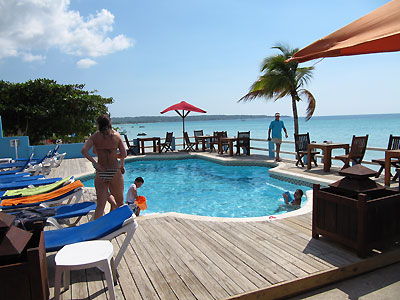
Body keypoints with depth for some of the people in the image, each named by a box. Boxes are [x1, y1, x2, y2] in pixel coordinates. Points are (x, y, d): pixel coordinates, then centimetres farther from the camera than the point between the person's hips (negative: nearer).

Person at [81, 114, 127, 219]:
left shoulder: (95, 136, 0)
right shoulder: (116, 135, 0)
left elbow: (84, 150, -13)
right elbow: (124, 154, -5)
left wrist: (95, 163, -7)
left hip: (101, 173, 1)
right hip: (115, 172, -1)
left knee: (100, 205, 5)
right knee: (120, 202, 16)